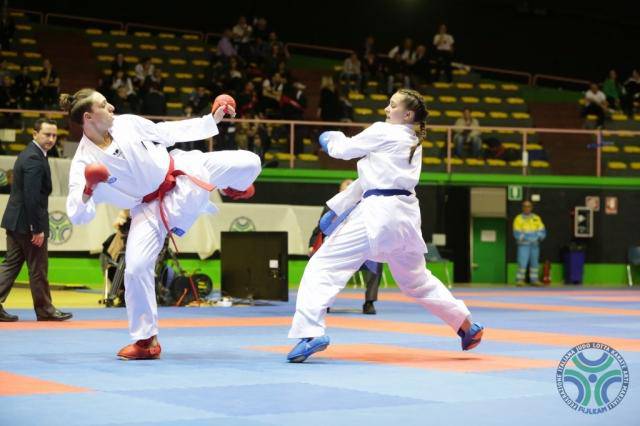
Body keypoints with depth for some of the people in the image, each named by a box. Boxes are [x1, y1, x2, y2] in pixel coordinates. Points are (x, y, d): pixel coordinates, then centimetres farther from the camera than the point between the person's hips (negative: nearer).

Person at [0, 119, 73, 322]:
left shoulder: (28, 154, 14)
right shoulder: (35, 159, -18)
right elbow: (32, 196, -23)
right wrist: (37, 229, -21)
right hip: (28, 223, -10)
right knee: (38, 268, 3)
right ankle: (45, 309, 14)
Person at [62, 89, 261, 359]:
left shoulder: (126, 124, -9)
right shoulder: (84, 162, -19)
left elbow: (166, 132, 7)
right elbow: (78, 216, -22)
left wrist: (212, 120, 10)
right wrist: (87, 193, -44)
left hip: (181, 171, 3)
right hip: (151, 208, -3)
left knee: (248, 163, -7)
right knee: (136, 266, -18)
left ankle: (232, 187, 36)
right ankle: (146, 341, 2)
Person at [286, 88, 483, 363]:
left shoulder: (383, 132, -5)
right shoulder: (413, 144, 20)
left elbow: (345, 149, 5)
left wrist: (332, 137, 29)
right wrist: (336, 208, 20)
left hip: (379, 213, -9)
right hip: (406, 215, 9)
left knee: (324, 265, -9)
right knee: (417, 280, 27)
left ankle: (310, 332, -26)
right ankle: (468, 327, 34)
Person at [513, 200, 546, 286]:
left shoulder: (536, 218, 13)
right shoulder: (519, 218, 2)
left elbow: (542, 230, 7)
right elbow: (517, 233, -4)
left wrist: (540, 237, -11)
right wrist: (522, 238, -18)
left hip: (535, 245, 4)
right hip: (524, 245, -4)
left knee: (534, 262, 6)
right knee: (522, 262, -12)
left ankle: (534, 280, 12)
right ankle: (520, 280, -6)